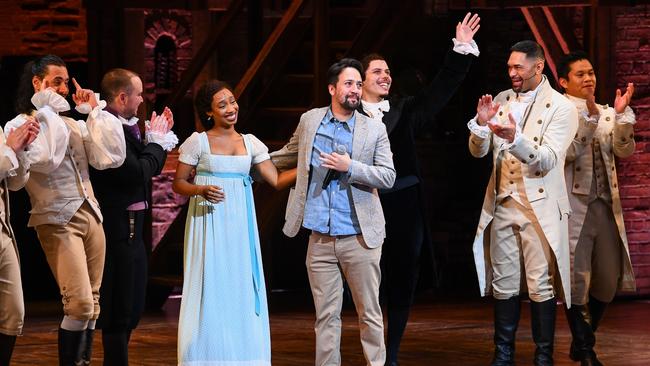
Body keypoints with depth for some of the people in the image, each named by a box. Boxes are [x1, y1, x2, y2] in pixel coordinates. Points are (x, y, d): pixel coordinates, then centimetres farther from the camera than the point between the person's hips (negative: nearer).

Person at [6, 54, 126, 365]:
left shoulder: (73, 125, 16)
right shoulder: (20, 126, -2)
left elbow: (111, 157, 4)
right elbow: (47, 159, -21)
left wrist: (96, 111, 5)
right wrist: (46, 113, -13)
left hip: (91, 217, 6)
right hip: (58, 220, -6)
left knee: (91, 306, 5)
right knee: (80, 304, -17)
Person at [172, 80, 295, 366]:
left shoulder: (251, 143, 9)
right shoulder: (198, 142, -1)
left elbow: (277, 181, 6)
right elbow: (178, 183, 0)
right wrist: (201, 190, -18)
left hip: (239, 227, 3)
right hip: (209, 226, -3)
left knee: (241, 290, 2)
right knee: (211, 291, -3)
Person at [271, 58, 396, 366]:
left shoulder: (375, 129, 2)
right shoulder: (309, 121, 8)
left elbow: (388, 177, -3)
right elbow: (288, 156, 24)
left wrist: (350, 167, -15)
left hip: (360, 237, -2)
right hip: (320, 238, 2)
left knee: (370, 313, 2)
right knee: (326, 316, 5)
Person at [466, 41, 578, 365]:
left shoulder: (561, 108, -7)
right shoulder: (501, 100, 8)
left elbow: (547, 160, -16)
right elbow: (478, 151, 8)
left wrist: (515, 137, -33)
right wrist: (481, 122, -13)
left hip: (539, 208, -5)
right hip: (502, 205, 5)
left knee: (541, 287, -2)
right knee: (503, 284, 9)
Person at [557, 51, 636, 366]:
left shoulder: (607, 114, 14)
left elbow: (624, 151, 2)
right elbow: (567, 153, -17)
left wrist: (621, 115, -11)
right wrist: (589, 117, -23)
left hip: (605, 205, 6)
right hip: (574, 206, -6)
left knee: (609, 277, 9)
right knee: (577, 278, -4)